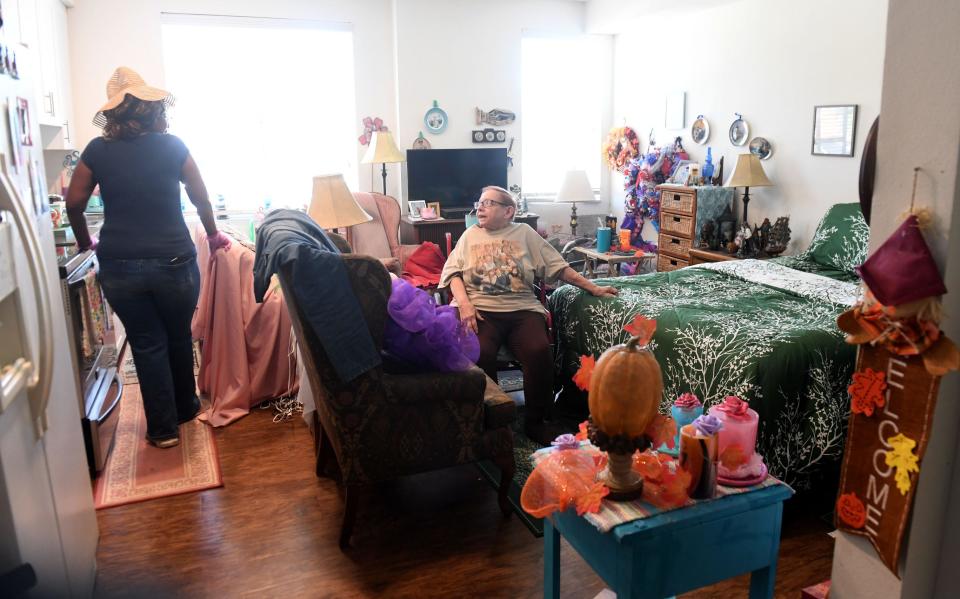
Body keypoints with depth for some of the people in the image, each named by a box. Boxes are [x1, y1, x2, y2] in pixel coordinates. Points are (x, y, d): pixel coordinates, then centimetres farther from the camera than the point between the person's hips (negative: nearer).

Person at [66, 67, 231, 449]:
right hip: (173, 262, -1)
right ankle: (185, 407, 36)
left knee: (147, 344, 11)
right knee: (179, 337, 18)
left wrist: (86, 242, 20)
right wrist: (213, 236, 19)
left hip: (119, 266, 1)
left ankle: (163, 428, 17)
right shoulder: (171, 146, -2)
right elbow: (201, 199, 3)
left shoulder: (98, 150, 1)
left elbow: (74, 203, 2)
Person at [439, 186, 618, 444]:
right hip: (480, 309, 0)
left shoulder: (524, 233, 17)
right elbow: (453, 273, 9)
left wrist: (593, 288, 6)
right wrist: (465, 304, -10)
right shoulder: (470, 235, 20)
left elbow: (558, 267, 14)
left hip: (522, 309, 0)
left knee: (540, 351, -28)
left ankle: (537, 421, -8)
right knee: (479, 353, -31)